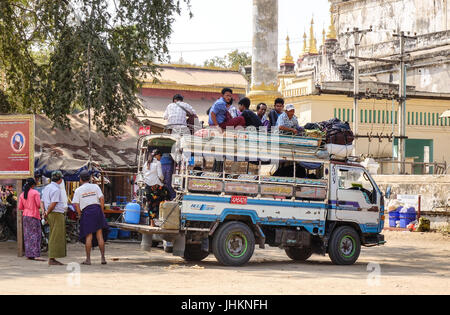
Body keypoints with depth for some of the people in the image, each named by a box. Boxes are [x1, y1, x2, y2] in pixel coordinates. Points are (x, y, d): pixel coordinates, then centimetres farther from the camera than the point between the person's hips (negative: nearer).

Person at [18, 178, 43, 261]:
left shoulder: (22, 194, 8)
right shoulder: (35, 192, -8)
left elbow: (20, 207, 7)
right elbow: (39, 204, -11)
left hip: (25, 216, 6)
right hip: (34, 216, -6)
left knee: (27, 235, 8)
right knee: (35, 235, -6)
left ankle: (29, 254, 8)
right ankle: (35, 255, -12)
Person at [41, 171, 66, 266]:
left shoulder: (47, 188, 15)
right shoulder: (56, 189, -14)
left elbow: (42, 202, 16)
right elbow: (53, 204, -19)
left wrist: (44, 212, 5)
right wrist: (47, 213, -6)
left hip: (51, 215, 10)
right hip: (57, 214, -10)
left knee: (53, 237, 12)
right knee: (56, 237, -8)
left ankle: (52, 258, 12)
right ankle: (52, 259, -9)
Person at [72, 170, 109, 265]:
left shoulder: (78, 190, 5)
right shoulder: (95, 187, 8)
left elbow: (76, 204, -3)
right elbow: (102, 199, -1)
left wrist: (80, 215, 5)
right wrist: (102, 212, 4)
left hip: (86, 212, -1)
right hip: (97, 209, 2)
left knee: (88, 236, 1)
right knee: (100, 235, 5)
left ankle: (88, 259, 2)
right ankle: (103, 258, 3)